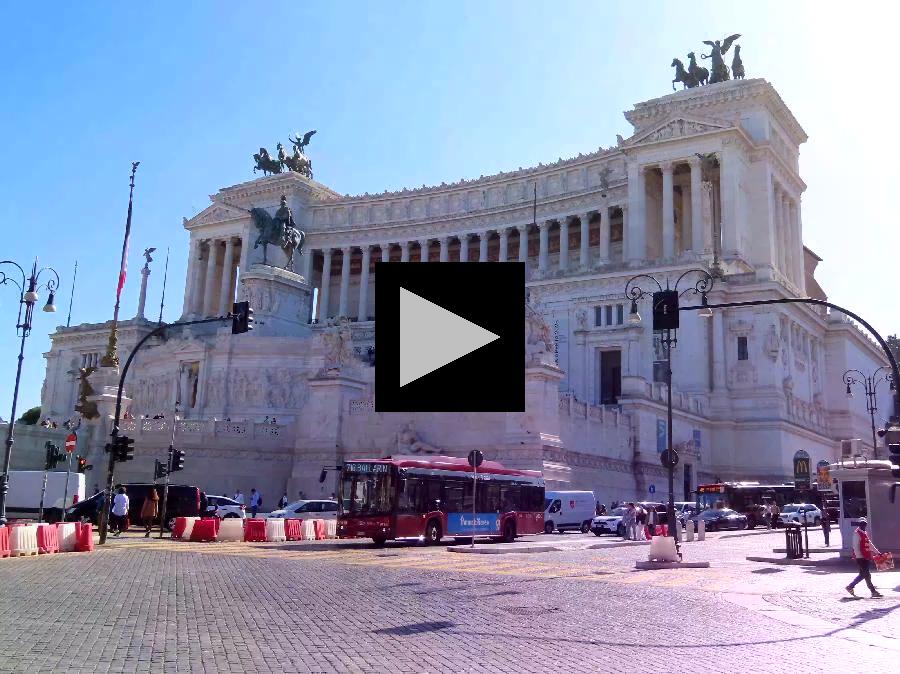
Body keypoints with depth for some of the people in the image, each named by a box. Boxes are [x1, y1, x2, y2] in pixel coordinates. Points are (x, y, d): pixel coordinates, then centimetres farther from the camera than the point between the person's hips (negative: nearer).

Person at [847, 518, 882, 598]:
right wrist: (859, 557, -20)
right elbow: (856, 547, -16)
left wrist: (877, 552, 25)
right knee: (867, 575, -7)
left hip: (866, 558, 9)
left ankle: (850, 587, 21)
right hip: (861, 558, -9)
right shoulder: (857, 534, -11)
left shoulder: (865, 533, 17)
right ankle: (873, 592, -3)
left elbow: (870, 545, 26)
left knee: (863, 575, 12)